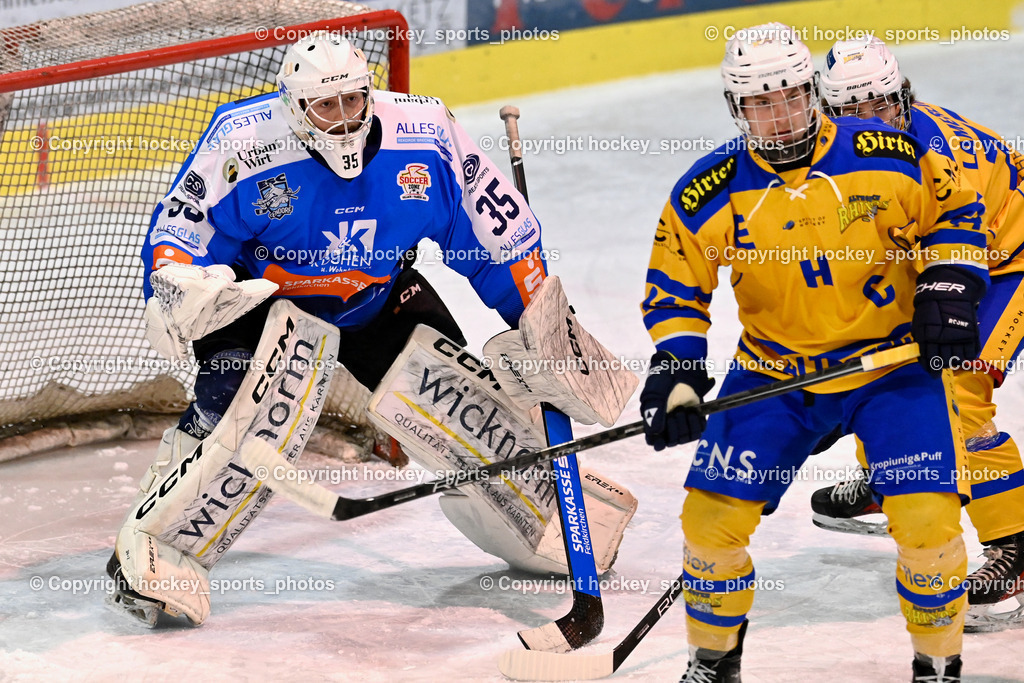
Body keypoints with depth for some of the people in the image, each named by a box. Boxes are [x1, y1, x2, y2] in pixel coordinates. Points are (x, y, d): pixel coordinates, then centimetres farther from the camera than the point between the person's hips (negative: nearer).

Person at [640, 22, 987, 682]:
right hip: (774, 372, 2)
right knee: (713, 512, -6)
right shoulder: (708, 194, -10)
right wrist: (675, 377, -11)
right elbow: (676, 291, 0)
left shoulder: (887, 156, -13)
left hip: (895, 363, -1)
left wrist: (948, 293, -9)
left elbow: (954, 211, 2)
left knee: (928, 518, -15)